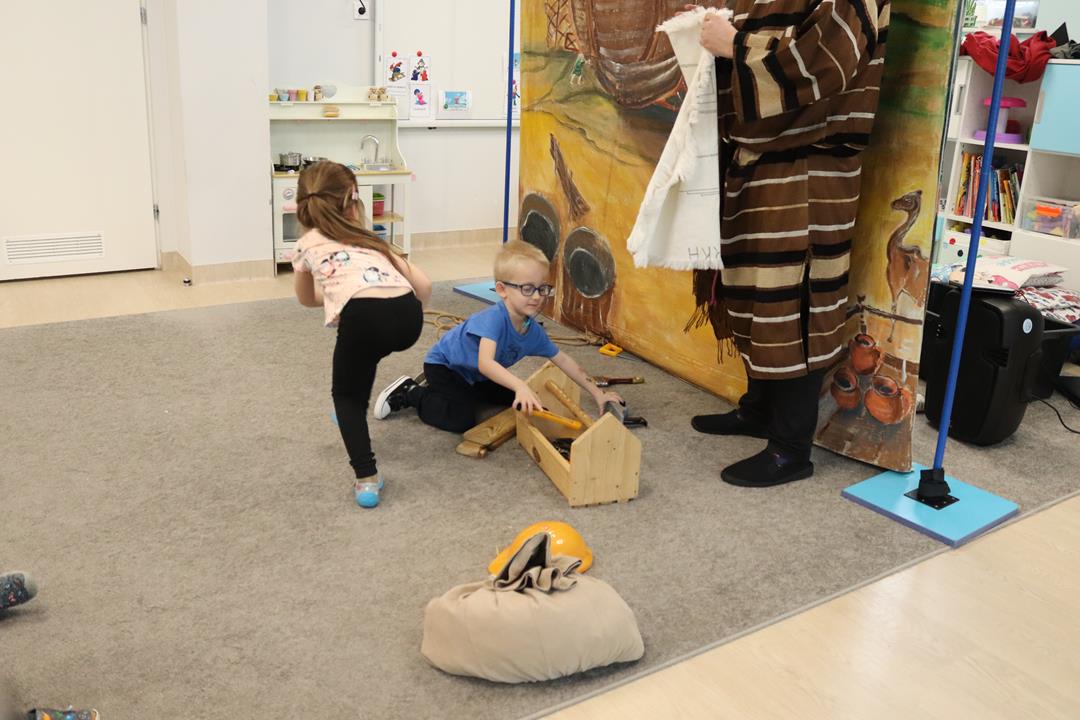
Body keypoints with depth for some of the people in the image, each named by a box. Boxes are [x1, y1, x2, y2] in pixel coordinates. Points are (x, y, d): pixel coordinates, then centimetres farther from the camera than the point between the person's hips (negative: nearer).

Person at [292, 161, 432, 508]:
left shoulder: (306, 245, 27)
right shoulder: (370, 237, 33)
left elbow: (307, 299, 45)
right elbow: (424, 286, 27)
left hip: (364, 316, -3)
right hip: (408, 317, 3)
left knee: (345, 395, 22)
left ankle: (367, 479, 6)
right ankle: (357, 410, 50)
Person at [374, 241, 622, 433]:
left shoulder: (532, 330, -12)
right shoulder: (494, 319, -36)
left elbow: (563, 360, -1)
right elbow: (485, 363, -49)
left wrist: (596, 393, -2)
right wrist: (520, 386, -63)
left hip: (473, 375, 8)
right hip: (443, 364, -8)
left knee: (516, 399, 14)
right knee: (462, 419, -24)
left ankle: (450, 390, 23)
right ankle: (410, 393, -2)